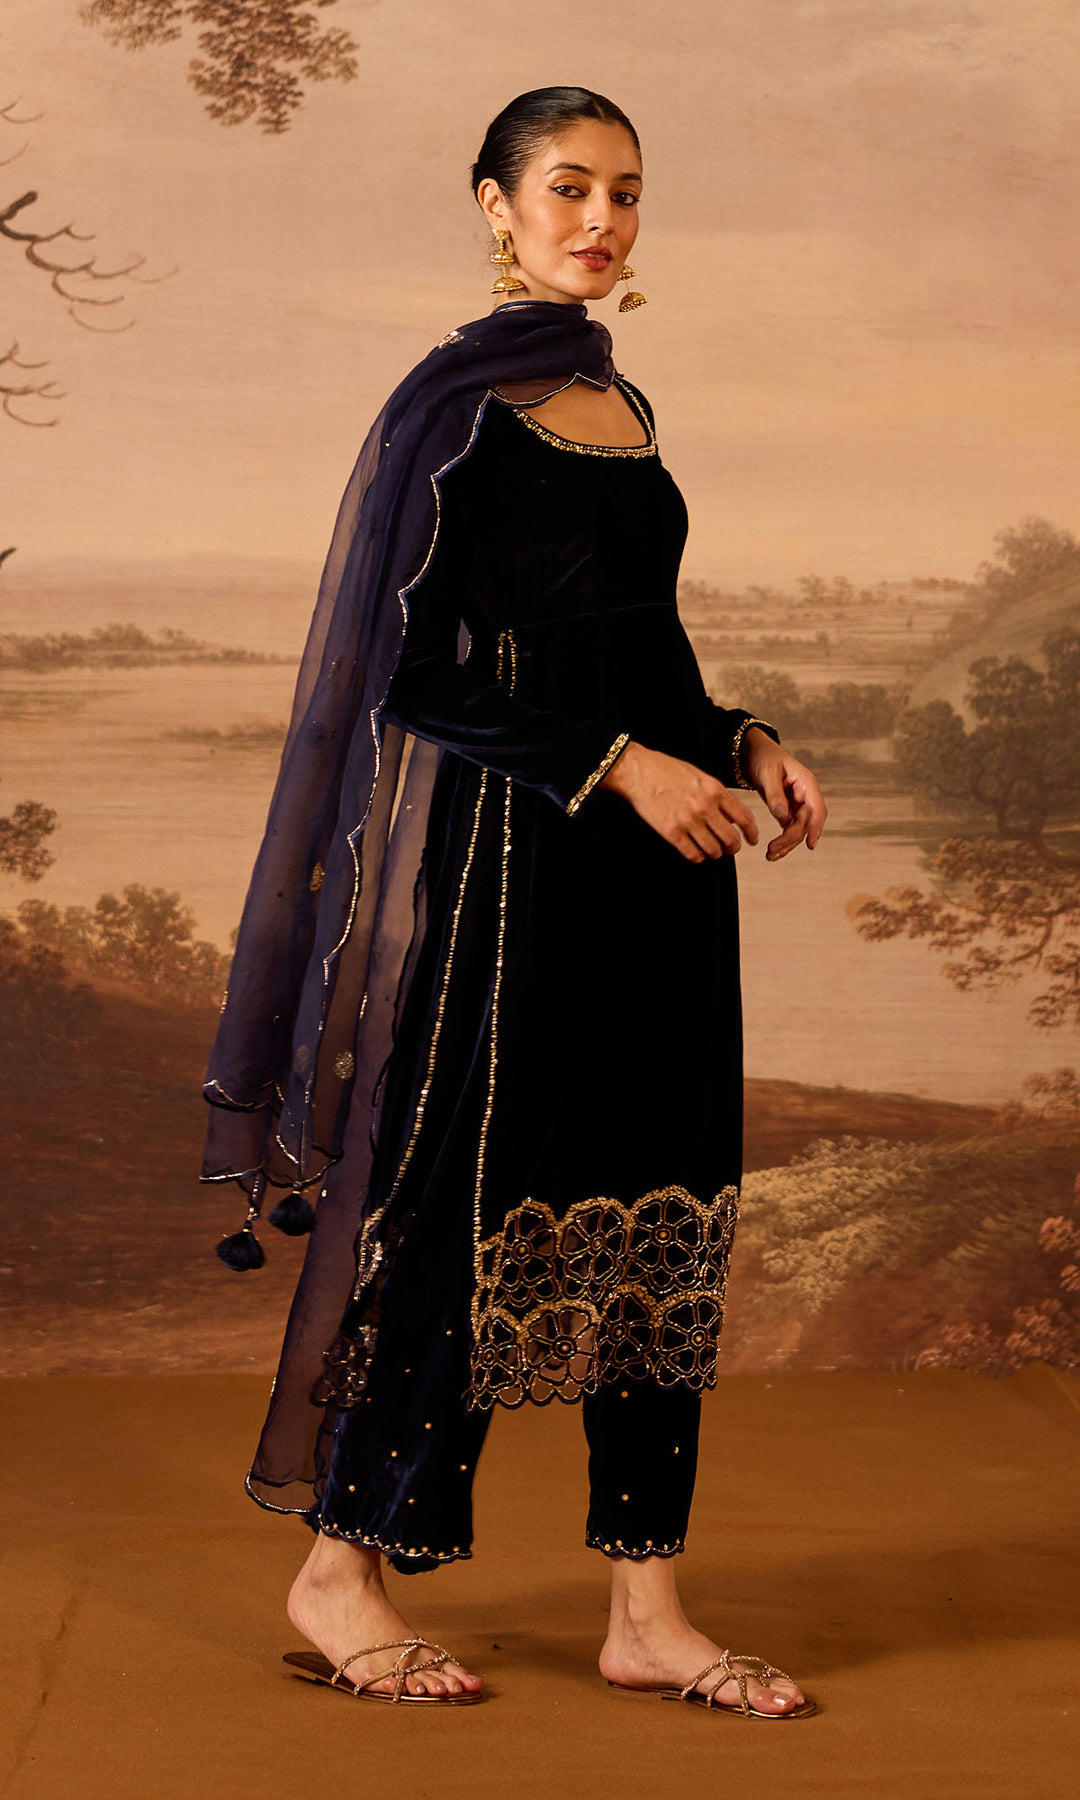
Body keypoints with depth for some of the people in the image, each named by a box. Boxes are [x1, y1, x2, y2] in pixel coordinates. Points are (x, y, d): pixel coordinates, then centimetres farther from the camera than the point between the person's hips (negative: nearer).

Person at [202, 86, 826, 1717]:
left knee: (662, 1214, 6)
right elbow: (415, 666, -12)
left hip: (656, 859, 8)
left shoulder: (624, 406, 17)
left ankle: (647, 1609, 14)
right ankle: (342, 1569, 16)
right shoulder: (459, 401, -6)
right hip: (517, 860, -8)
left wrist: (739, 742, 6)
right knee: (472, 1200, -2)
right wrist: (619, 765, -17)